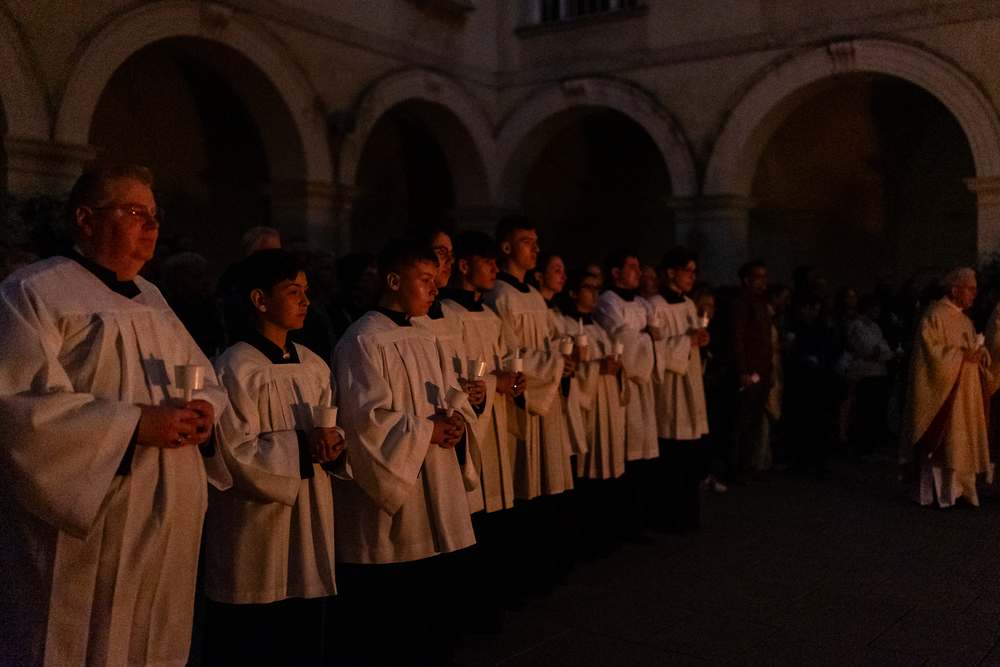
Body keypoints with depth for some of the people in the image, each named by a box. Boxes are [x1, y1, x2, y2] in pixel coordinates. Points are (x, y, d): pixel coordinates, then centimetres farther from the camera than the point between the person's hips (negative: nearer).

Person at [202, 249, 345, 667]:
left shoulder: (313, 366, 9)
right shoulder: (236, 368, -13)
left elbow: (332, 426, 11)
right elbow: (235, 451, -17)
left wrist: (330, 441, -10)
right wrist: (301, 445, -20)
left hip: (308, 525, 7)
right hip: (254, 530, -7)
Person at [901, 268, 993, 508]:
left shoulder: (965, 321, 18)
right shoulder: (935, 315, -9)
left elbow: (975, 349, 22)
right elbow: (930, 349, -17)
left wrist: (979, 354, -1)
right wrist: (961, 354, -20)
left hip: (965, 393, 9)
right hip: (942, 390, -9)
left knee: (963, 441, 7)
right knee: (942, 442, -7)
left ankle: (960, 490, 12)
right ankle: (935, 492, -1)